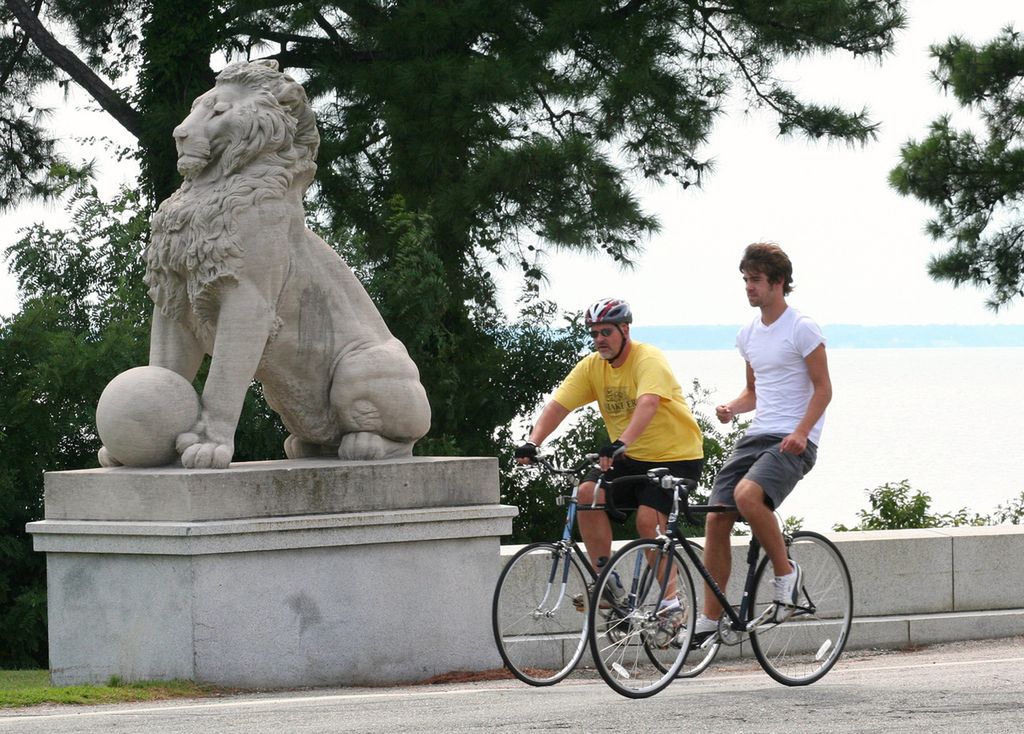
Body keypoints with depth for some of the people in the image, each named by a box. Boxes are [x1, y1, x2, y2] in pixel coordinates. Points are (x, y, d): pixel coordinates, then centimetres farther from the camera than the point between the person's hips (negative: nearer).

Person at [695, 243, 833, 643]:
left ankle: (785, 571, -11)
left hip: (792, 442, -8)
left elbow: (823, 389, -8)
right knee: (716, 517, -3)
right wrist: (731, 407, 4)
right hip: (756, 436, 8)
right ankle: (709, 619, 4)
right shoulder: (748, 334, 15)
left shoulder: (801, 329, -7)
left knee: (747, 494, -33)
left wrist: (800, 432, -21)